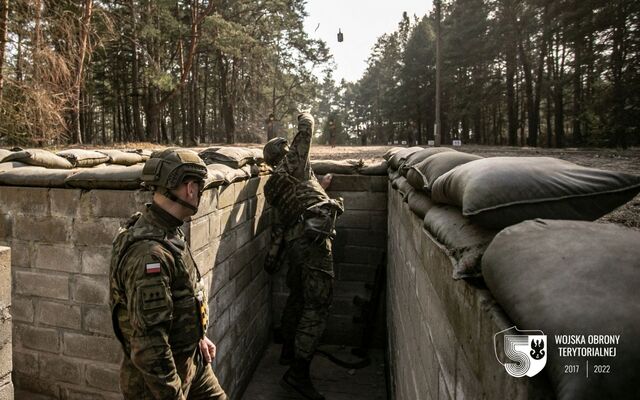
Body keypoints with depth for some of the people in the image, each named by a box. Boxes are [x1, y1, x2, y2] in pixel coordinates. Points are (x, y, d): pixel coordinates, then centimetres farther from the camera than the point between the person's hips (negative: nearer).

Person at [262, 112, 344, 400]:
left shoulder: (272, 186, 23)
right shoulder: (293, 161, 5)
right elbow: (306, 127, 12)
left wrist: (319, 187, 36)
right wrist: (305, 117, 33)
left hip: (291, 239, 8)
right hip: (313, 236, -8)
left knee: (297, 296, 24)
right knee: (317, 303, -7)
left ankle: (288, 351, 39)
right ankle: (298, 372, -6)